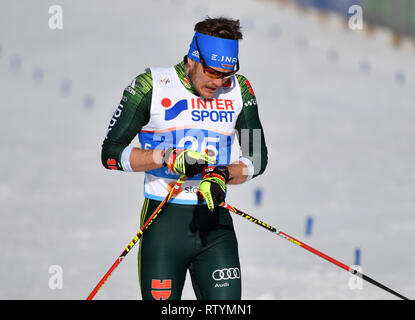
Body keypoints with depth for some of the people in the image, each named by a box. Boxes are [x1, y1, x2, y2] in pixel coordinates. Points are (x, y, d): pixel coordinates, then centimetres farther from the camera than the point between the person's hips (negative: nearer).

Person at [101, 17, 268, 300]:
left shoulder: (239, 90, 4)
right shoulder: (151, 87, -6)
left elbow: (258, 158, 8)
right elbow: (111, 153, -6)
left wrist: (222, 176, -12)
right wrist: (168, 158, -19)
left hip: (214, 222, 3)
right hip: (164, 221, -3)